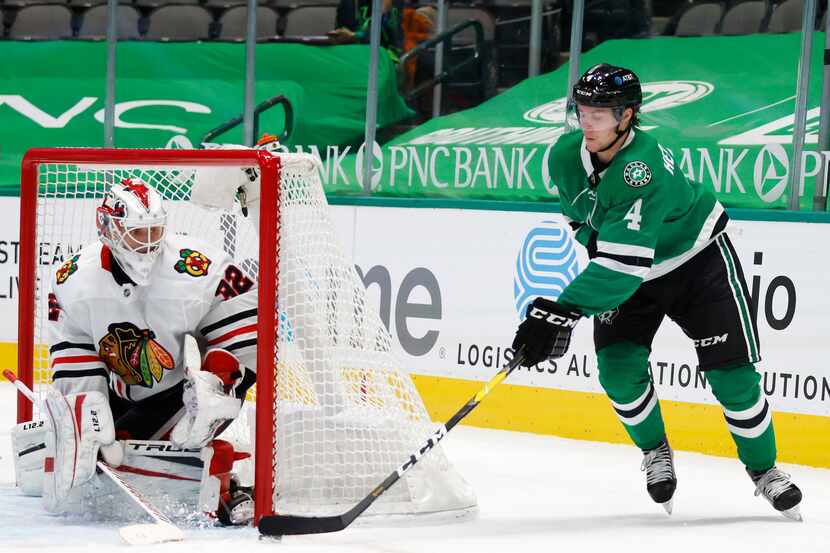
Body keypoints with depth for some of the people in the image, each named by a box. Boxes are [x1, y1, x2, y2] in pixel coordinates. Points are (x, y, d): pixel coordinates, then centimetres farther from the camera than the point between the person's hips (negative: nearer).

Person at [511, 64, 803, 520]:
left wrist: (559, 312, -50)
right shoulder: (565, 157, -18)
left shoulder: (645, 168, -38)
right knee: (619, 368, -13)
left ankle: (763, 469, 15)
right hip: (629, 275, 5)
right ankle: (655, 451, 13)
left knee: (732, 375, -8)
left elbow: (622, 265, -45)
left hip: (698, 260, -5)